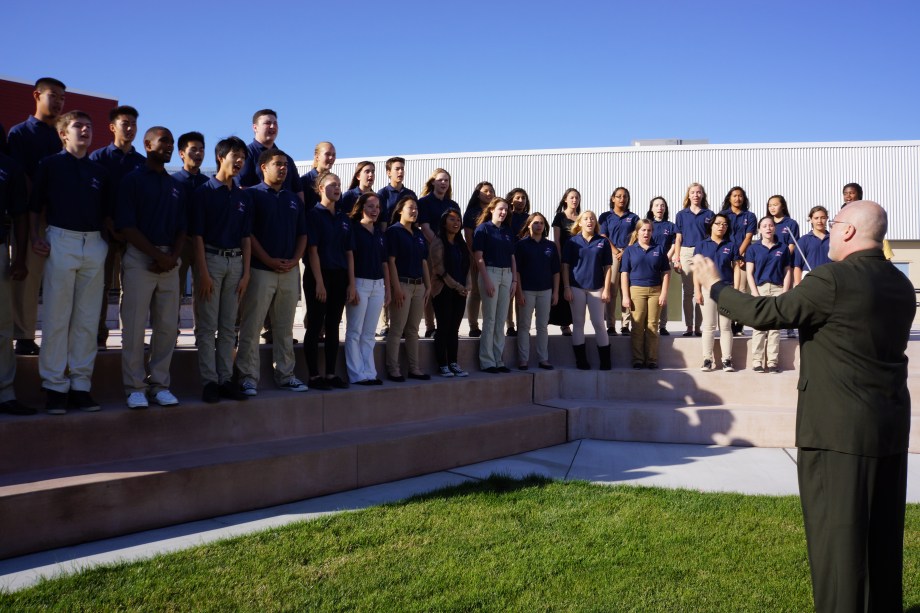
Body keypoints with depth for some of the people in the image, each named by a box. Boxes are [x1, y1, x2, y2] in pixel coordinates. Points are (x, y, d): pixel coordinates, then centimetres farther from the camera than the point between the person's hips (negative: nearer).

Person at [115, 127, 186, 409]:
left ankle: (159, 384, 13)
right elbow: (126, 226, -7)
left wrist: (172, 256, -4)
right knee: (134, 325, -4)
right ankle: (135, 387, 3)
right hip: (139, 258, -5)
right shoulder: (132, 180, 1)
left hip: (169, 262, 5)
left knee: (167, 326, 4)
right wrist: (158, 255, -12)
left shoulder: (176, 186, 17)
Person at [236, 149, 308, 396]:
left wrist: (294, 260, 0)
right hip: (261, 270, -5)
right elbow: (247, 232, -7)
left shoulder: (294, 199, 17)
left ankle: (285, 375, 18)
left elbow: (302, 233, 16)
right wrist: (269, 260, -13)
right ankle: (248, 378, 1)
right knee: (251, 327, -5)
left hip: (290, 271, 5)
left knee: (285, 328, 11)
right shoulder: (253, 195, 0)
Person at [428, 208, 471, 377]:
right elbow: (439, 269, -12)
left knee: (454, 329, 8)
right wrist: (457, 286, -13)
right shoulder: (438, 243, -6)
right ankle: (442, 365, 4)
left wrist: (466, 286, -1)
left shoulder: (461, 243, 15)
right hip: (443, 291, -6)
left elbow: (467, 266, 15)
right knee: (443, 328, -2)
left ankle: (453, 363, 13)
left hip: (460, 292, 6)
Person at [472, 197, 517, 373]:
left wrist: (514, 280, 7)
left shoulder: (507, 231, 15)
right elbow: (478, 257, -8)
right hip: (490, 272, -6)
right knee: (489, 319, -4)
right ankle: (487, 361, 2)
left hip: (507, 274, 6)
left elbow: (512, 257, 16)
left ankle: (499, 360, 12)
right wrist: (486, 280, -15)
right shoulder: (483, 228, -2)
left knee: (501, 320, 7)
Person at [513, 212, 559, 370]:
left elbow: (556, 271, 10)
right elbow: (516, 270, -5)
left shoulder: (550, 246, 8)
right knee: (524, 326, 1)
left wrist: (556, 292, 4)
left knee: (543, 326, 8)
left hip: (545, 291, 3)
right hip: (527, 290, -3)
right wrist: (519, 291, -11)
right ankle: (523, 360, 5)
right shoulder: (521, 244, -1)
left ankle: (543, 359, 15)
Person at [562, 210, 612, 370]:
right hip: (576, 287, 0)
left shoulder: (603, 242, 5)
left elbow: (607, 267, 3)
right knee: (578, 324, 4)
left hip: (596, 288, 0)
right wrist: (567, 288, -6)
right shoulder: (572, 242, 4)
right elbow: (565, 266, 2)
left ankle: (605, 361, 8)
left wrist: (606, 290, -3)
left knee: (599, 324, 2)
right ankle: (581, 360, 10)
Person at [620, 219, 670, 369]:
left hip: (655, 291, 1)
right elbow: (624, 274, 3)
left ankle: (652, 359, 7)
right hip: (636, 290, -1)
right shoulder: (630, 250, 6)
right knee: (637, 326, -1)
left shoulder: (660, 249, 9)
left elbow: (666, 272, 7)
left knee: (652, 326, 2)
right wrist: (625, 296, -5)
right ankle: (637, 359, 5)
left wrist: (664, 294, -1)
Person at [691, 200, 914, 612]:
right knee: (882, 531, 17)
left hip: (839, 427, -8)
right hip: (891, 424, 8)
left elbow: (764, 314, -15)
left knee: (836, 531, 1)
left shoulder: (833, 279, -17)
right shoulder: (900, 285, 8)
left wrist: (713, 285, -2)